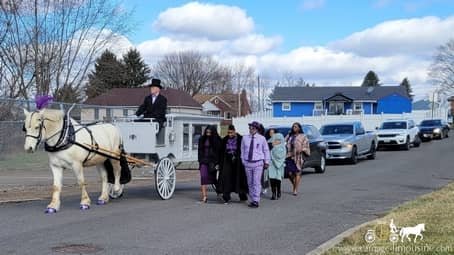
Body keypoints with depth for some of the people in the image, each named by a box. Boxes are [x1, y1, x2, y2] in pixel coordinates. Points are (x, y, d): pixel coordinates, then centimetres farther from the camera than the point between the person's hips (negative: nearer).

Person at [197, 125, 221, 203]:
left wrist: (217, 163, -8)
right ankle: (204, 196, -15)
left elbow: (219, 152, -3)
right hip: (204, 161, 2)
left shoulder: (217, 140, -1)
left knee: (212, 178, 5)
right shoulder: (202, 139, 8)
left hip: (212, 161, -2)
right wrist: (200, 161, 10)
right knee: (203, 177, -10)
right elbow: (200, 151, 14)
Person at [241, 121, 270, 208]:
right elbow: (242, 150, 12)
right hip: (248, 163, 3)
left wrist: (266, 162, 9)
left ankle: (256, 201, -9)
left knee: (256, 182, -10)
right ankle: (252, 200, 16)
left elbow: (266, 150, 9)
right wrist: (243, 161, 11)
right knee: (250, 183, 8)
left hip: (258, 163, -3)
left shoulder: (261, 138, -1)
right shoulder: (245, 138, 4)